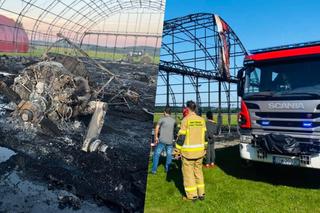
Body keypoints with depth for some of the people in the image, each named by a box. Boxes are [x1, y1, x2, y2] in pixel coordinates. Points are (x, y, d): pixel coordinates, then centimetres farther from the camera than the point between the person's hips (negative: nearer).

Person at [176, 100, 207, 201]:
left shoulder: (185, 120, -12)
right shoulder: (201, 120, 3)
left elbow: (181, 136, -12)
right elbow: (204, 135, 8)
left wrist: (178, 149, -3)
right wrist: (204, 148, 18)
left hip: (188, 151, -5)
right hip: (199, 151, 5)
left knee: (188, 172, 6)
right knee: (198, 171, 17)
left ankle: (192, 195, 12)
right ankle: (201, 193, 23)